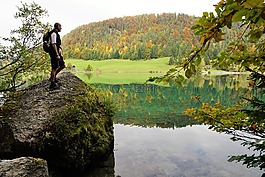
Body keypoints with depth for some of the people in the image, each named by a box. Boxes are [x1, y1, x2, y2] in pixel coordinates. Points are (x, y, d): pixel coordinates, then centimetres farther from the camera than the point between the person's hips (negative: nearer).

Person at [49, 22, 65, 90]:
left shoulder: (56, 34, 18)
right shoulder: (54, 34, -13)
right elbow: (53, 45, -21)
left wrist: (59, 54, 23)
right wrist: (57, 54, -25)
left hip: (57, 53, 10)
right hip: (54, 54, -10)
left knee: (62, 65, 13)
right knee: (54, 68, -6)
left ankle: (53, 76, 23)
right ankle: (52, 84, 1)